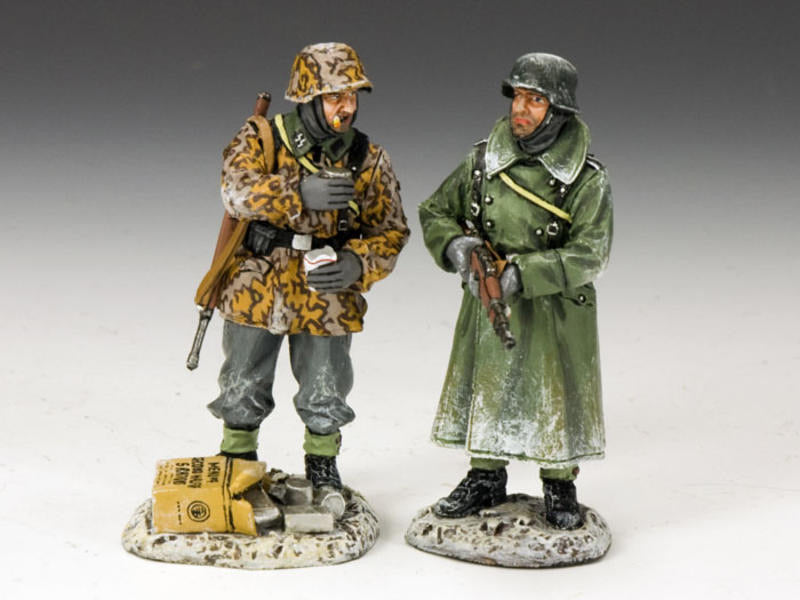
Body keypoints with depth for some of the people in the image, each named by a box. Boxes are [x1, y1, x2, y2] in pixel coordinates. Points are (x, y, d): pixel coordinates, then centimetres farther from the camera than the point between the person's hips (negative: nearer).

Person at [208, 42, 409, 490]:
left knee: (326, 399, 14)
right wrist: (300, 193, -38)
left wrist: (356, 264, -19)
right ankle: (237, 459, 39)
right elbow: (238, 189, -25)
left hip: (327, 298, 1)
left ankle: (322, 464, 40)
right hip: (256, 292, -1)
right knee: (243, 388, 15)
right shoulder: (261, 139, -8)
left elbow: (391, 230, 0)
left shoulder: (368, 159, -2)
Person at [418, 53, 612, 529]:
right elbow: (436, 212, 8)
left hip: (556, 310, -3)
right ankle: (486, 478, 33)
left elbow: (589, 253, -19)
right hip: (488, 304, 3)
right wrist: (454, 244, -14)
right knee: (486, 387, 14)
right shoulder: (484, 160, -2)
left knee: (556, 396, 8)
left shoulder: (587, 178, -13)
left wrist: (524, 273, -29)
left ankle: (560, 488, 29)